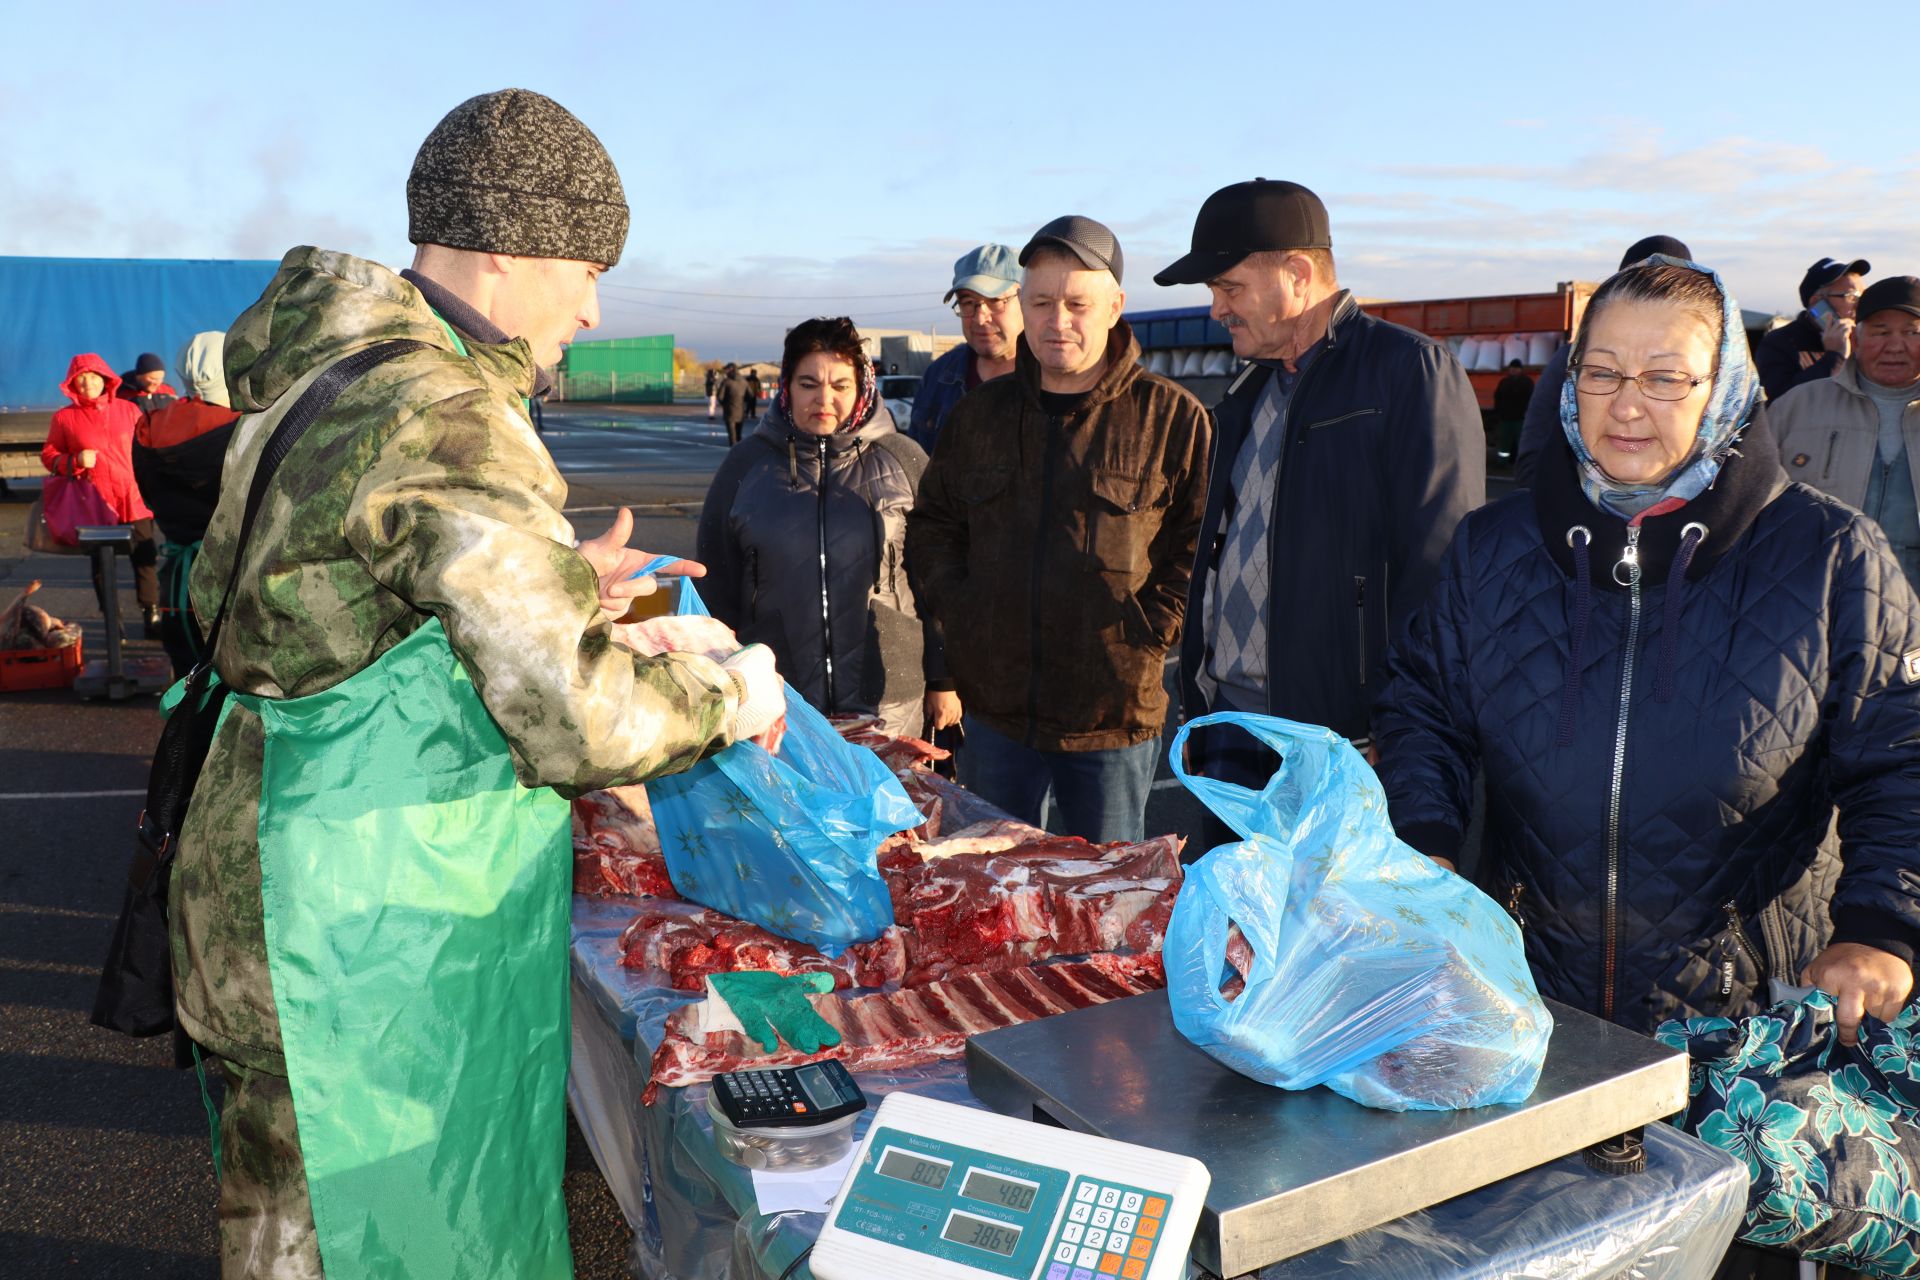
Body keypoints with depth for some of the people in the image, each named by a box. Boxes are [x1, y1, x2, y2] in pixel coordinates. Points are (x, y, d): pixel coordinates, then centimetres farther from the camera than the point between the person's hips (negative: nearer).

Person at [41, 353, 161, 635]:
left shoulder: (128, 410, 7)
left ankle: (152, 615, 10)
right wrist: (75, 461, -13)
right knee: (102, 564, 7)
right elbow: (48, 456, 6)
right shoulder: (64, 418, 3)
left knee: (145, 559, 1)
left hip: (134, 501, 1)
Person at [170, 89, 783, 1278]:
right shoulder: (447, 425, -24)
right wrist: (730, 697, -9)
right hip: (364, 929, -9)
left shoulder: (336, 381, 7)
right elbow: (570, 719, -25)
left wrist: (558, 588, 10)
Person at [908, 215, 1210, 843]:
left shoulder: (1172, 416, -5)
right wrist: (958, 613, 4)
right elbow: (930, 526, 17)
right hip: (996, 707, 4)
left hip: (1114, 717, -3)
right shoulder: (979, 412, 8)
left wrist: (1149, 632, -13)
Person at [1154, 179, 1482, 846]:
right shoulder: (1251, 393, 17)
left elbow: (1439, 568, -15)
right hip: (1233, 718, 8)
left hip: (1345, 737, -7)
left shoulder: (1411, 371, -8)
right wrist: (1204, 708, 16)